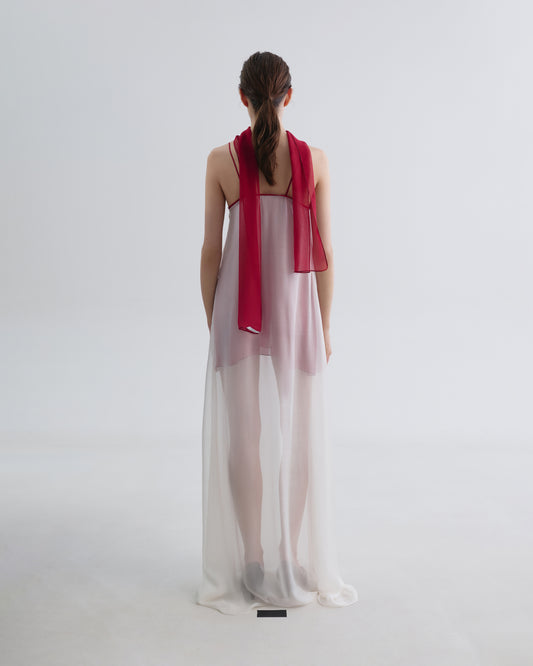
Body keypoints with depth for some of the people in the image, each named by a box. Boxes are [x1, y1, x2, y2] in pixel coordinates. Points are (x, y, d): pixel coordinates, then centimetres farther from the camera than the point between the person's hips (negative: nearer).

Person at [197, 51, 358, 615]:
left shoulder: (222, 160, -4)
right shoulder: (315, 160, -3)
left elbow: (211, 251, -3)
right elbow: (323, 254, -2)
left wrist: (212, 322, 8)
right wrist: (323, 326, 7)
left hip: (238, 311, 0)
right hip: (296, 305, 1)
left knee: (242, 436, 7)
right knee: (299, 435, 10)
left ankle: (253, 566, 15)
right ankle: (294, 565, 19)